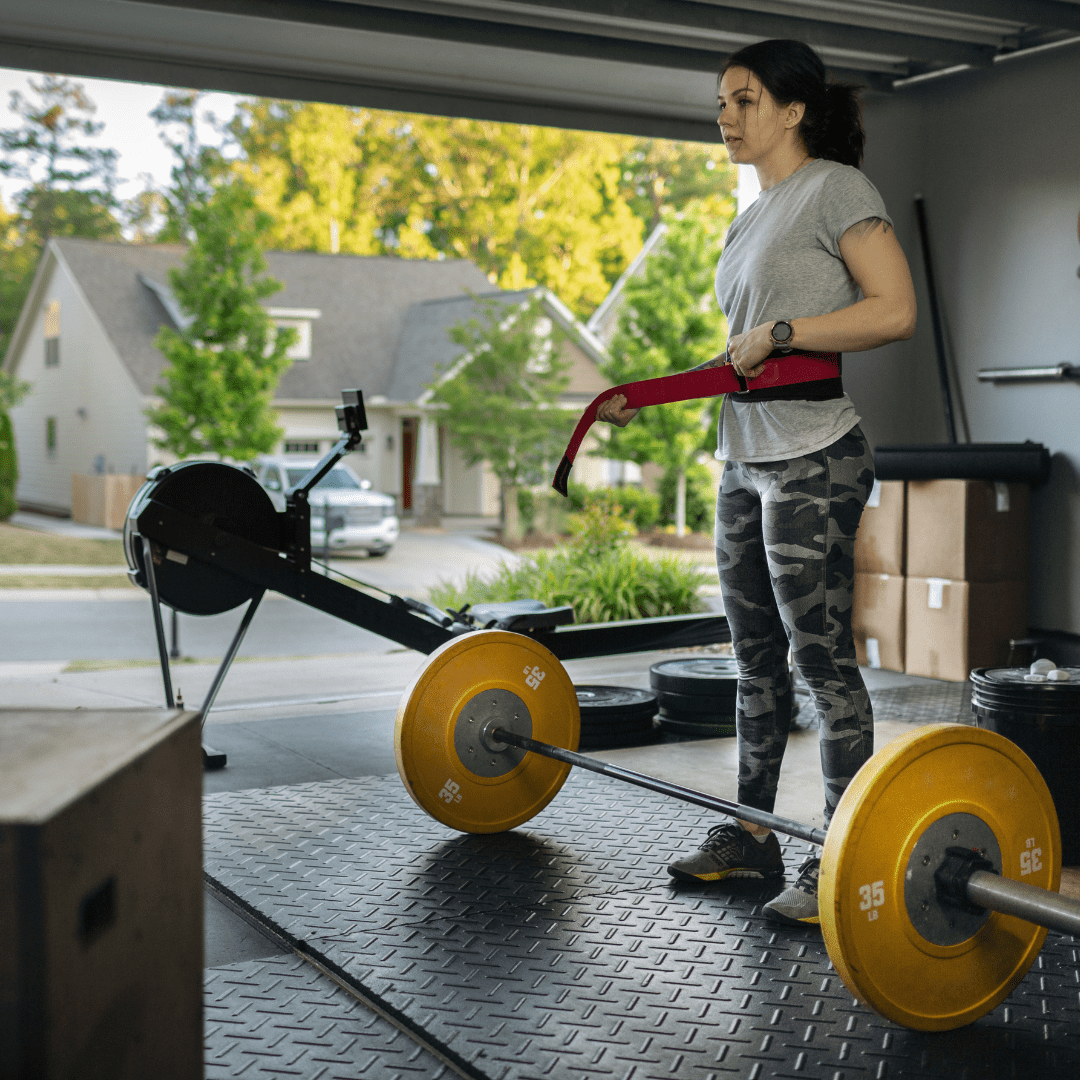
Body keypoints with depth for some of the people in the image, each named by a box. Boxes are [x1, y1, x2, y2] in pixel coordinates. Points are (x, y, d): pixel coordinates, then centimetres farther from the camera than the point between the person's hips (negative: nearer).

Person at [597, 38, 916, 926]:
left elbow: (895, 310, -15)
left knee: (822, 656, -6)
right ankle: (751, 836, 23)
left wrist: (779, 333, -17)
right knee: (756, 654, 13)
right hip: (746, 460, 9)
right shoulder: (753, 219, 20)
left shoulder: (835, 187, -5)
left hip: (813, 460, -9)